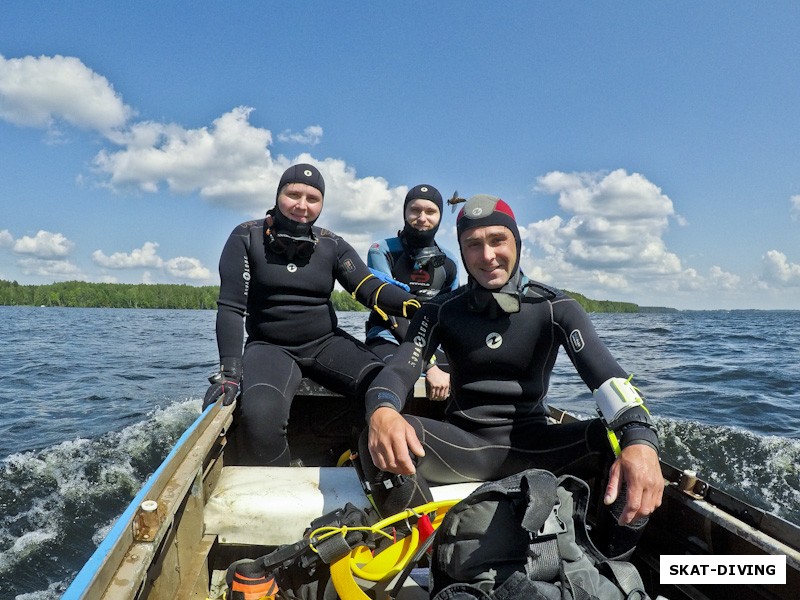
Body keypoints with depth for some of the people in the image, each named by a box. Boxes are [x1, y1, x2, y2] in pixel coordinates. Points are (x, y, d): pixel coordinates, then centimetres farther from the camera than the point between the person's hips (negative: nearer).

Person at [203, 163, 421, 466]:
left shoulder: (332, 245, 3)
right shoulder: (247, 238, -3)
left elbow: (369, 287, -10)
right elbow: (230, 306, -9)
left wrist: (413, 305, -31)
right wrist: (230, 370, -21)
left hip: (326, 343, 3)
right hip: (270, 347, -2)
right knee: (259, 415, -33)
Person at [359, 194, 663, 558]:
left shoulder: (555, 308, -4)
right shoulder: (441, 311, -1)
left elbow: (605, 374, -19)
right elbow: (398, 370, -14)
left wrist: (640, 439, -40)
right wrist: (381, 412, -39)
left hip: (533, 444, 0)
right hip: (464, 444, 0)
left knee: (622, 443, -27)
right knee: (380, 441, -29)